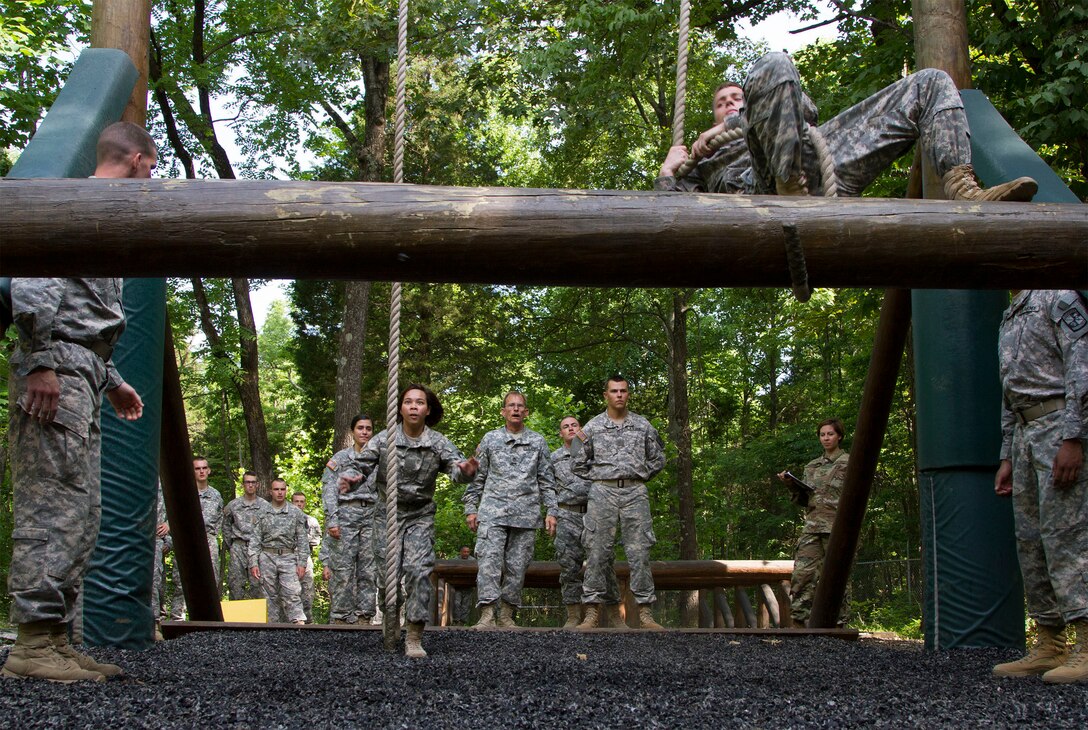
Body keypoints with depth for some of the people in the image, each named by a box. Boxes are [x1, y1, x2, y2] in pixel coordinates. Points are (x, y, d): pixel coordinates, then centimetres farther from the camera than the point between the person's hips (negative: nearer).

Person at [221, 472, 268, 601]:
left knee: (257, 584, -4)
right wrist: (229, 546, 12)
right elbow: (226, 527, 17)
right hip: (238, 547, 1)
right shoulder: (233, 505, 9)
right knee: (235, 583, -1)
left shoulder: (265, 506, 6)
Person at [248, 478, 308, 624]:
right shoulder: (263, 513, 8)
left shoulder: (296, 512, 6)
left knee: (292, 593, -14)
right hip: (267, 558, 2)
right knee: (271, 596, 3)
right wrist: (253, 563, -2)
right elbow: (255, 539, 7)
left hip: (288, 557, -2)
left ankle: (299, 623, -21)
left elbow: (302, 540, 6)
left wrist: (302, 563, -3)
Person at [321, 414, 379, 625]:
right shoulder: (340, 458, 9)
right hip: (347, 513, -3)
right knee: (343, 569, -8)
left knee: (369, 570, -1)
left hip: (372, 516, 3)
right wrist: (332, 519, -10)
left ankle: (363, 616, 3)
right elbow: (329, 490, 1)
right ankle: (339, 617, -4)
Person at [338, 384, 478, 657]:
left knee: (419, 570, -15)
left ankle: (414, 637, -9)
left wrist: (465, 471, -47)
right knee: (388, 573, 1)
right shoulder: (384, 439, -8)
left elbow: (455, 466, -22)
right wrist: (349, 479, -33)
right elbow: (360, 465, -10)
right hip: (388, 514, 1)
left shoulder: (437, 443, -9)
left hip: (420, 516, -1)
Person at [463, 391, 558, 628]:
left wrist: (551, 511, 5)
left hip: (526, 514, 1)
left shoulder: (538, 442, 12)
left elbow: (546, 480, 13)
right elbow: (477, 477, 13)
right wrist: (470, 508, 6)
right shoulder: (490, 439, 11)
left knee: (517, 566, 2)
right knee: (489, 560, -14)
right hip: (493, 511, -1)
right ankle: (487, 614, -19)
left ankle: (507, 615, 11)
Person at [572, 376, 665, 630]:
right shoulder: (593, 426, 9)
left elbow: (658, 459, 17)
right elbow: (578, 464, 12)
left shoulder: (643, 426, 12)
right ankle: (592, 611, -1)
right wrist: (598, 479, 6)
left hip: (635, 493, 1)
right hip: (603, 493, -1)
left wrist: (639, 475, 9)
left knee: (639, 551, -3)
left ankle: (645, 612, 0)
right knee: (597, 551, -4)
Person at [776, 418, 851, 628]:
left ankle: (839, 622, 2)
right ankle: (798, 620, -5)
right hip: (812, 525, 4)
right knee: (802, 572, -6)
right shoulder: (812, 466, 20)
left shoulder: (849, 463, 5)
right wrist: (792, 485, 2)